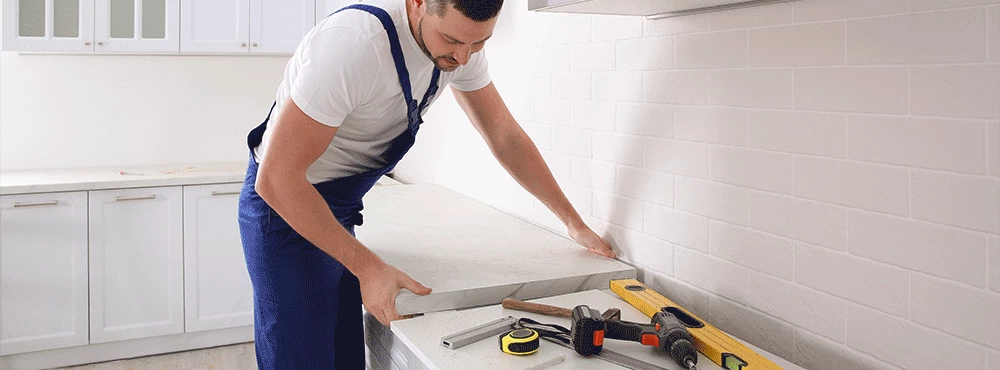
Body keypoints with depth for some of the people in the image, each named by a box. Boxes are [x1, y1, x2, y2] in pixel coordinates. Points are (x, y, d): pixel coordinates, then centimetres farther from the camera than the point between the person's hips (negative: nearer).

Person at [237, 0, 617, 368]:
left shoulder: (460, 41, -9)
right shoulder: (352, 43, -32)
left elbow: (506, 137, 1)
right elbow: (276, 178, -30)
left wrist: (574, 222, 1)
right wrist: (368, 267, -31)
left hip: (340, 209, 7)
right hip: (283, 205, -6)